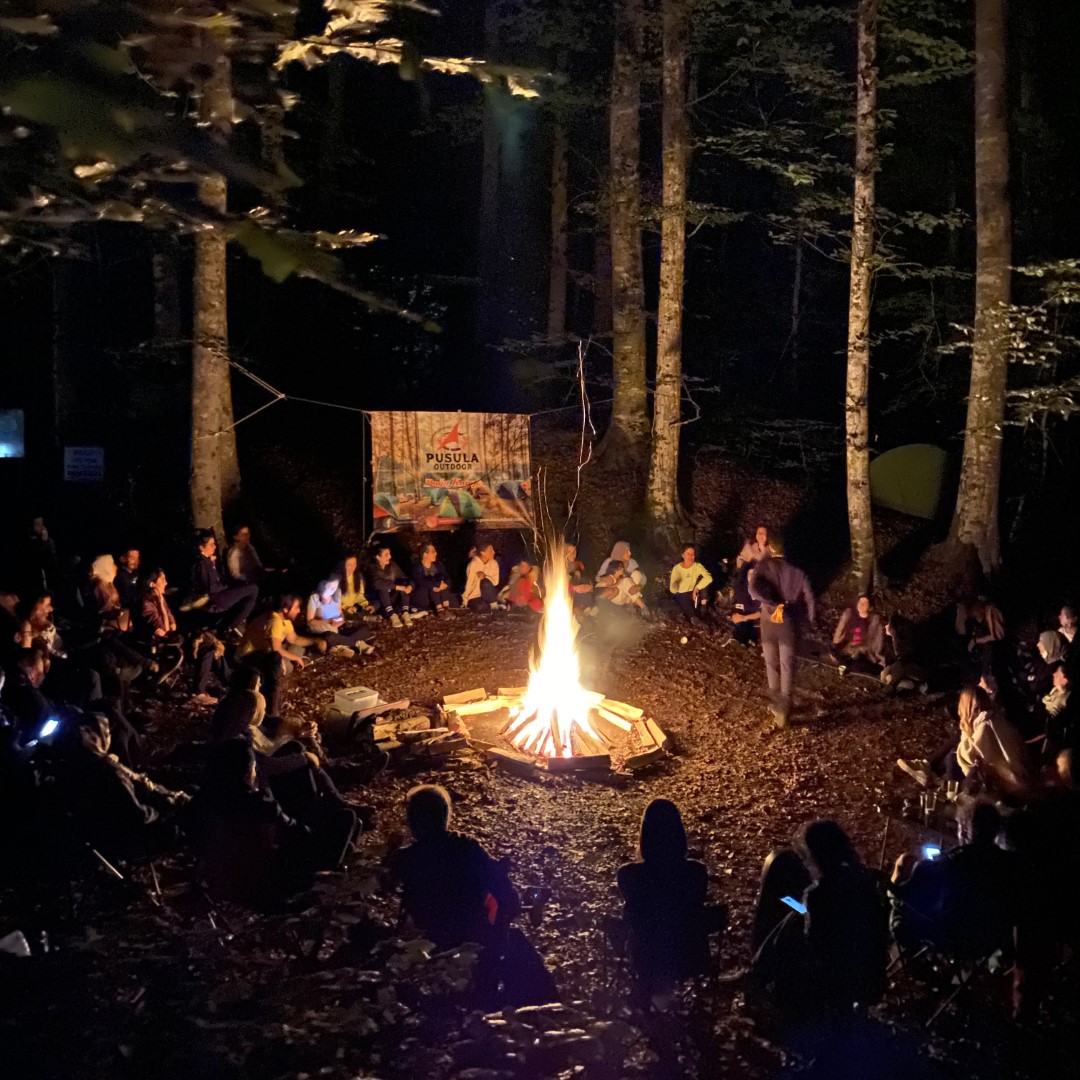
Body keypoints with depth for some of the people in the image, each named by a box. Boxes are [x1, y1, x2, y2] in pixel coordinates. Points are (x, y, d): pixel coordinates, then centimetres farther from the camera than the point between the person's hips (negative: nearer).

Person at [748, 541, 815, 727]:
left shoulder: (763, 566, -8)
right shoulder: (797, 572, -6)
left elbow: (754, 589, -25)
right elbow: (810, 599, -9)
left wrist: (774, 605, -20)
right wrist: (808, 621, 4)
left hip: (769, 622, 0)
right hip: (790, 624, 0)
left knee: (771, 664, 19)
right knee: (787, 667, 7)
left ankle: (775, 703, 33)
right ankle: (784, 709, -1)